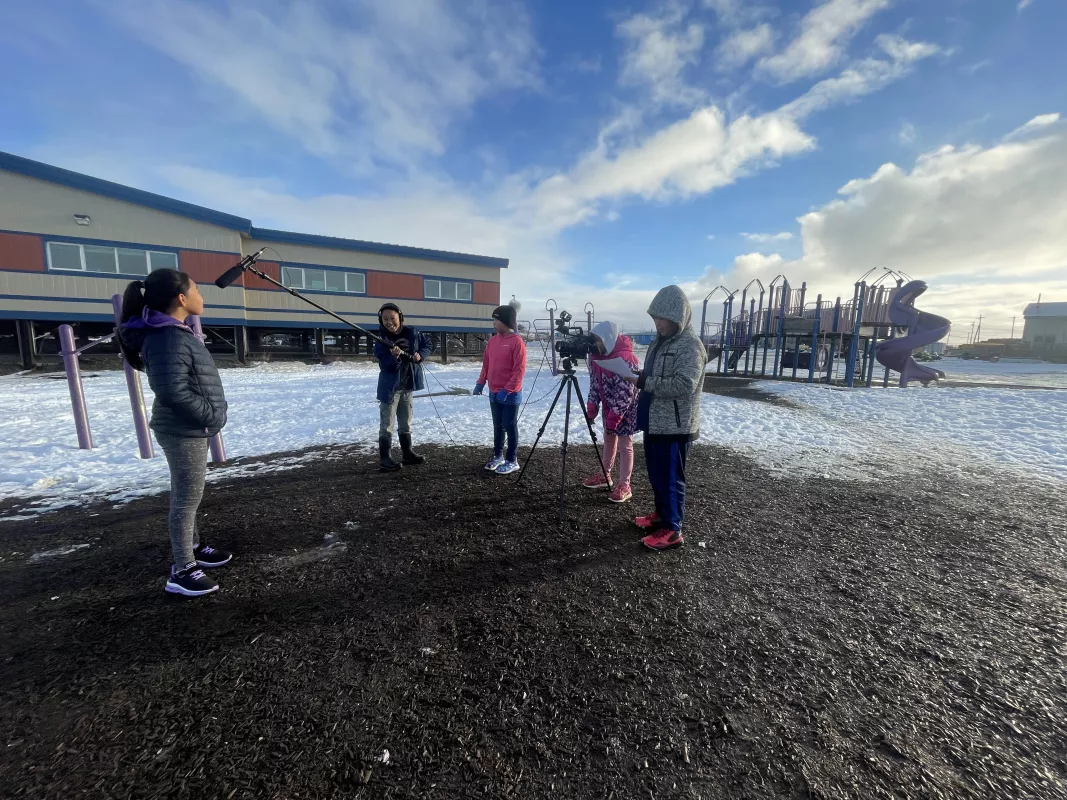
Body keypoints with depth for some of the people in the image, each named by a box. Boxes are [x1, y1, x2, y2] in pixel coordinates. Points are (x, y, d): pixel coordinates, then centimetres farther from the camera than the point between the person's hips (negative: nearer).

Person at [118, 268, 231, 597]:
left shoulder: (176, 332, 10)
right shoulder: (168, 338, -22)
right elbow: (173, 391, -29)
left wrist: (210, 415, 10)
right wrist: (210, 415, -17)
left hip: (190, 429, 10)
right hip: (184, 431, -10)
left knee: (188, 495, 21)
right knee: (188, 498, -1)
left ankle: (193, 547, 37)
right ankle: (182, 571, 12)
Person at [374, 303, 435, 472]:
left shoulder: (412, 333, -2)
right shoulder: (381, 341, -14)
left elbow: (428, 344, 11)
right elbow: (386, 366, -19)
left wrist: (421, 355, -7)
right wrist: (394, 357, -38)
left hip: (407, 385, 5)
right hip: (390, 386, -5)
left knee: (405, 423, 16)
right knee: (387, 424, -3)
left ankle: (407, 453, 27)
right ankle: (384, 458, 4)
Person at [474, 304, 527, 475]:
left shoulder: (516, 341, -13)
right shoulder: (492, 340, 9)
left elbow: (519, 369, -16)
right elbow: (486, 363, 16)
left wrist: (507, 389, -19)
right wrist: (481, 382, 7)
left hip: (510, 394, -7)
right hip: (494, 393, 7)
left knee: (510, 427, 2)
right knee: (498, 426, 16)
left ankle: (512, 461, 13)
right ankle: (498, 456, 29)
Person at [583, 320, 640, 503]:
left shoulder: (625, 358, -26)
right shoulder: (598, 355, -2)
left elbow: (625, 392, -26)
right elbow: (595, 383, 5)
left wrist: (614, 418, -25)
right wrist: (591, 408, 0)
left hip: (625, 409, -8)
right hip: (609, 407, 8)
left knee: (625, 446, -1)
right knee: (608, 440, 18)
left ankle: (624, 486, 8)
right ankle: (605, 476, 33)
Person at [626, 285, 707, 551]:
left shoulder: (690, 345, -15)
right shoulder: (659, 342, 13)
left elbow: (684, 385, -26)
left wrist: (644, 382, -25)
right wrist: (638, 379, 6)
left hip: (675, 426, -9)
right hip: (654, 422, 9)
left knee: (670, 478, 1)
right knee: (656, 474, 19)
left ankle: (672, 531, 14)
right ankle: (661, 515, 36)